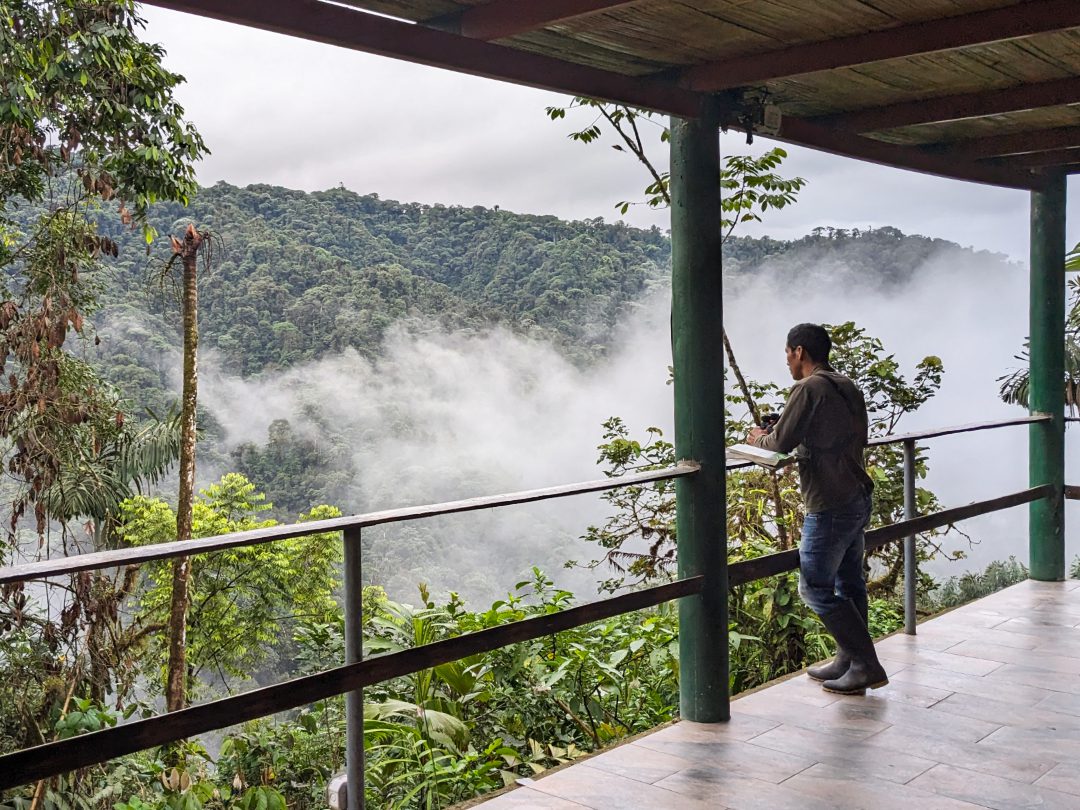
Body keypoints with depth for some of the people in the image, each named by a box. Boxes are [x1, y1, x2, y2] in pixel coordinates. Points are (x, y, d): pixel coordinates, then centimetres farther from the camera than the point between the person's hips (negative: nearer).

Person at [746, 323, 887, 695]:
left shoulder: (808, 389, -16)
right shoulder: (848, 387, 13)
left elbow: (781, 442, -16)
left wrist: (760, 439, 7)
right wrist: (789, 438, 19)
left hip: (830, 507, -10)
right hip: (858, 498, 10)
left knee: (815, 587, -1)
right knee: (848, 583, 17)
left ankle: (867, 665, 2)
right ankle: (850, 661, 27)